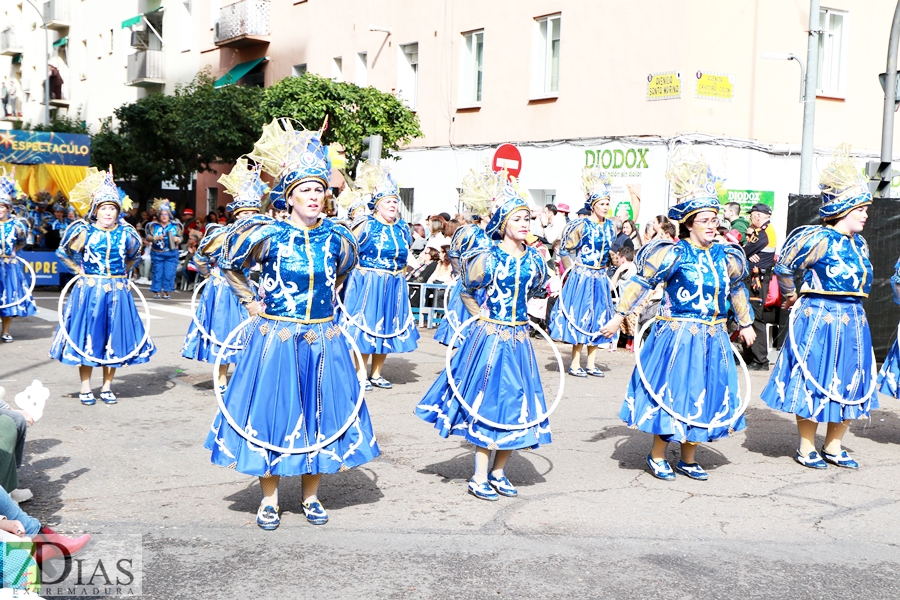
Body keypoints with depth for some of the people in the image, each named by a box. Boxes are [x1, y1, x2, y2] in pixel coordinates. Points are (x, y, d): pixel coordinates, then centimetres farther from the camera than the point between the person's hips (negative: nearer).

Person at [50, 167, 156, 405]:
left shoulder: (126, 233, 2)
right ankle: (85, 389, 13)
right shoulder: (84, 231, -4)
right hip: (89, 291, -2)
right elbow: (64, 252, 11)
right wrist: (80, 270, 6)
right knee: (87, 338, 2)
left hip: (117, 292, 2)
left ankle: (107, 388, 18)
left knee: (114, 340, 6)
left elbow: (133, 256, 22)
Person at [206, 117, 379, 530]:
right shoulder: (267, 234, -10)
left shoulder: (336, 236, 0)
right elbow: (230, 265, 6)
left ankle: (311, 496, 25)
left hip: (323, 342, 3)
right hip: (275, 339, -3)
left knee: (320, 415, 9)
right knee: (272, 412, 4)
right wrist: (251, 302, 4)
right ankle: (269, 499, 19)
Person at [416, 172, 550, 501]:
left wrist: (521, 313, 12)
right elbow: (465, 290, -1)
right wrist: (482, 316, -1)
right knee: (487, 402, -1)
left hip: (519, 340, 5)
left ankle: (498, 472, 23)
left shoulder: (534, 259, 3)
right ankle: (479, 478, 10)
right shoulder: (488, 257, -11)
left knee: (515, 403, 8)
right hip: (488, 338, -5)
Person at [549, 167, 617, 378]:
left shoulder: (610, 227, 6)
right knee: (579, 318, -3)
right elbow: (565, 251, -4)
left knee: (597, 320, 8)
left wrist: (603, 269, 14)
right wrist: (574, 270, -2)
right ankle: (575, 364, 3)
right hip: (581, 278, -6)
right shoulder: (581, 226, -11)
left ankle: (591, 364, 16)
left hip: (600, 279, 6)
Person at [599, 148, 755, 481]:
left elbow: (736, 289, 22)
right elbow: (641, 281, -10)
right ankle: (657, 456, 17)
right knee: (673, 394, 0)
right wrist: (619, 315, -14)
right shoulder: (674, 254, -11)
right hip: (678, 336, -6)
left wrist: (745, 323, 30)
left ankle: (688, 458, 26)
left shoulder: (725, 256, 6)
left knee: (705, 396, 11)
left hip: (713, 339, 6)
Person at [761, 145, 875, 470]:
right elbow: (783, 267, -5)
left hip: (853, 323, 8)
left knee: (850, 387, 11)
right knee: (814, 383, 1)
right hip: (819, 321, -8)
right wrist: (792, 297, 8)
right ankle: (806, 448, 14)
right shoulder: (818, 239, -12)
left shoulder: (859, 244, 10)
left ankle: (833, 447, 24)